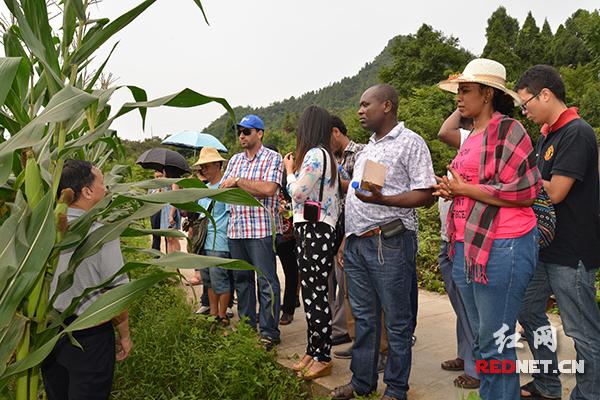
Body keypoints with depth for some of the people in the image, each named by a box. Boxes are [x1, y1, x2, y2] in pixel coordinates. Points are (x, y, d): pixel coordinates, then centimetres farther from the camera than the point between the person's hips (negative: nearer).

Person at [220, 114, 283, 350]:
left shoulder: (272, 158, -3)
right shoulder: (235, 160, 17)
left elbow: (268, 189, -18)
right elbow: (223, 189, 12)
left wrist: (238, 182, -10)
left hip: (261, 230, -7)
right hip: (235, 230, 7)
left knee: (266, 282, -2)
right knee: (242, 279, 14)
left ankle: (269, 331, 8)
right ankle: (247, 325, 27)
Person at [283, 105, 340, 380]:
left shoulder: (314, 154, -12)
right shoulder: (325, 154, 17)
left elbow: (298, 192, -12)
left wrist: (289, 169, 2)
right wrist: (295, 170, 15)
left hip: (314, 230, -10)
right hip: (310, 229, 10)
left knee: (316, 294, -4)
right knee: (311, 293, 13)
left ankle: (323, 358, 6)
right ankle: (312, 352, 23)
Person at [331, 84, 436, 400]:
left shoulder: (410, 142, -5)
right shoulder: (368, 147, 19)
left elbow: (426, 195, -12)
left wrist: (382, 199, -24)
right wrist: (347, 239, 18)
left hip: (389, 243, -7)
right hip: (357, 243, 8)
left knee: (397, 321, 5)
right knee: (364, 317, 16)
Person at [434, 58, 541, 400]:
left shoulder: (507, 130, -8)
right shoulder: (473, 137, 18)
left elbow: (523, 189, -17)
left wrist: (463, 188, -12)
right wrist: (451, 190, 8)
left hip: (502, 247, -9)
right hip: (466, 246, 9)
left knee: (495, 344, 0)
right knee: (481, 339, 17)